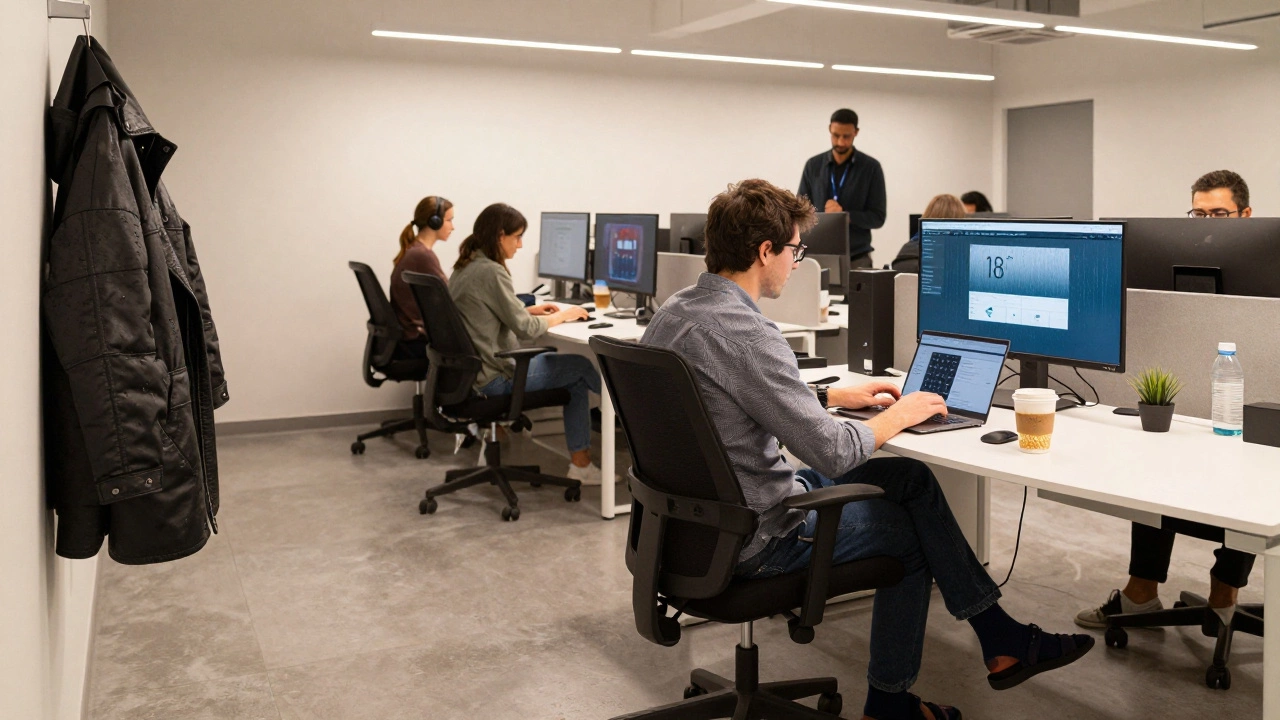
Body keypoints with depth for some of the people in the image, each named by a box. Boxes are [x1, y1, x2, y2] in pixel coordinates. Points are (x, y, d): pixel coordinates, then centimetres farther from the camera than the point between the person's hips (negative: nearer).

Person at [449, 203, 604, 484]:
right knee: (581, 365, 3)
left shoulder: (465, 267, 8)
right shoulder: (491, 272, -21)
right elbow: (525, 329, -19)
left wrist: (530, 310, 11)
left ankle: (580, 464, 11)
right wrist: (562, 316, -3)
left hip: (472, 371, 9)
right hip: (495, 379, -9)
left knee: (575, 377, 12)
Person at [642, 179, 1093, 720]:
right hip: (754, 539, -9)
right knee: (913, 528, 13)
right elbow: (833, 454, -24)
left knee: (910, 477, 14)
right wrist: (900, 415, -6)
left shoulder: (673, 311, 3)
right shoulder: (744, 335, -27)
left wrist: (837, 396, 16)